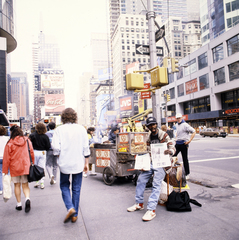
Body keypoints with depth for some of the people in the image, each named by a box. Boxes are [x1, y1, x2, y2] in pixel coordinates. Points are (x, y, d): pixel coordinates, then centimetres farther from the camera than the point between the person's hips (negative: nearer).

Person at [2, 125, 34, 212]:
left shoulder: (9, 143, -9)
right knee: (25, 185, 10)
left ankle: (19, 204, 18)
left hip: (14, 167, -1)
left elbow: (6, 158, -6)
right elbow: (32, 153, 3)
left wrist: (5, 171, 1)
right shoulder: (27, 141, -2)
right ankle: (27, 199, -14)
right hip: (26, 166, 2)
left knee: (17, 185, 13)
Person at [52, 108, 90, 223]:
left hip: (64, 163, -1)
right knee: (76, 189, 12)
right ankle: (74, 215, 20)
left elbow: (56, 148, -10)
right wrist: (86, 163, 8)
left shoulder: (59, 130, -7)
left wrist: (60, 157, 10)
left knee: (64, 186, 18)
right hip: (78, 164, 2)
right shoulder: (81, 129, -2)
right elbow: (86, 148, -1)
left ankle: (70, 208, -1)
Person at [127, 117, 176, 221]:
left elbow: (172, 147, -7)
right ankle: (139, 204, 15)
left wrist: (170, 151, -32)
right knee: (141, 179, -2)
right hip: (150, 162, 6)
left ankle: (151, 210, -16)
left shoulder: (164, 135, -4)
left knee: (156, 184, -18)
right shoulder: (148, 137, 11)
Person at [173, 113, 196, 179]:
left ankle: (187, 174, 12)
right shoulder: (177, 125, 12)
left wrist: (189, 140, -20)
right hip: (177, 143, 7)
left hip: (183, 143, -7)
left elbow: (194, 132, -16)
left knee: (185, 159, 1)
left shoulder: (185, 125, -12)